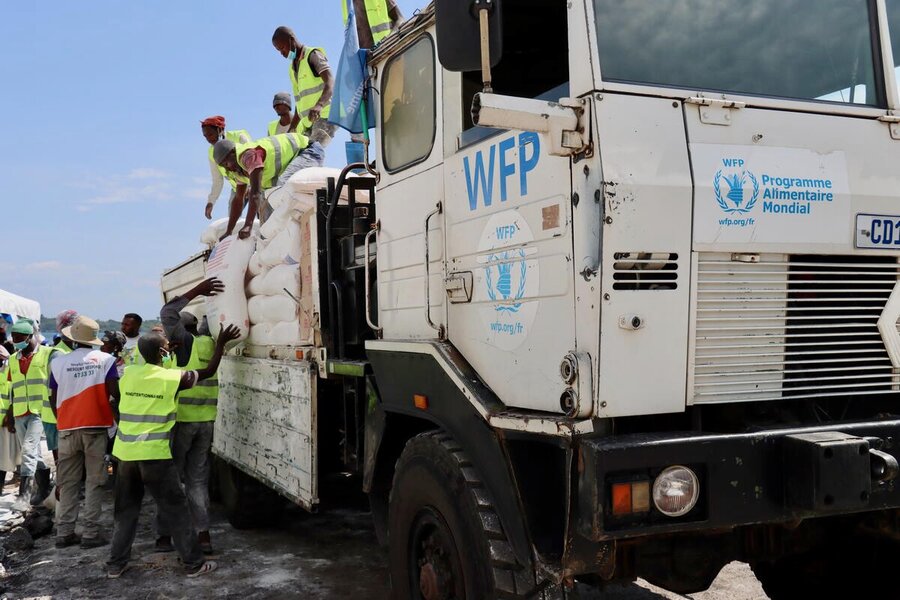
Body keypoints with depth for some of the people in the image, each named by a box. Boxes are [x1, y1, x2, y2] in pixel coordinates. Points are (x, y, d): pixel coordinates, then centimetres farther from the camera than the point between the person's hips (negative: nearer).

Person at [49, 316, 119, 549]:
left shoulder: (58, 362, 2)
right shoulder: (105, 359, -5)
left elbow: (53, 399, 7)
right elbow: (115, 392, -12)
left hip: (67, 429, 2)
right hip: (95, 427, -2)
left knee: (67, 483, 11)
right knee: (94, 482, 3)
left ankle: (64, 532, 14)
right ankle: (90, 533, 2)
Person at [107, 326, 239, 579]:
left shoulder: (128, 374, 4)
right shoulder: (173, 377, -6)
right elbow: (208, 371, 6)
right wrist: (221, 343, 14)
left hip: (125, 453, 4)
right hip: (155, 455, -4)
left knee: (126, 510, 17)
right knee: (175, 509, 5)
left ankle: (116, 564, 22)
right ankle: (194, 563, 11)